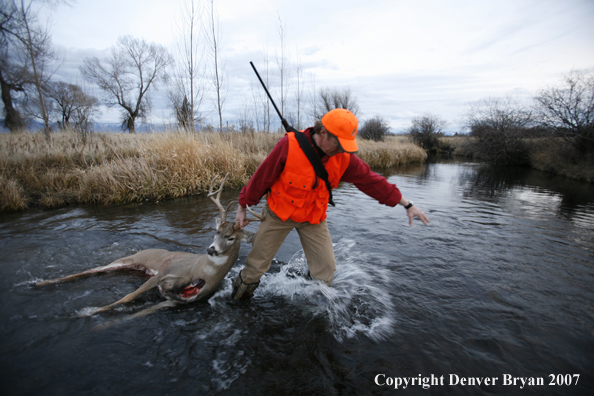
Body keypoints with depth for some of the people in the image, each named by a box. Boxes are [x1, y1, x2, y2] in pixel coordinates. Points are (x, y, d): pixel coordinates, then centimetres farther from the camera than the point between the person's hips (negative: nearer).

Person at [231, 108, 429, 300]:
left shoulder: (344, 158, -14)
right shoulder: (289, 145, -25)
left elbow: (371, 181, -5)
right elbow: (261, 177, -15)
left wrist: (407, 205, -1)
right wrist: (243, 208, -5)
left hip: (313, 219, 3)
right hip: (278, 214, -2)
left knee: (326, 269, 3)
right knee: (256, 265, 9)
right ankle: (238, 298, 38)